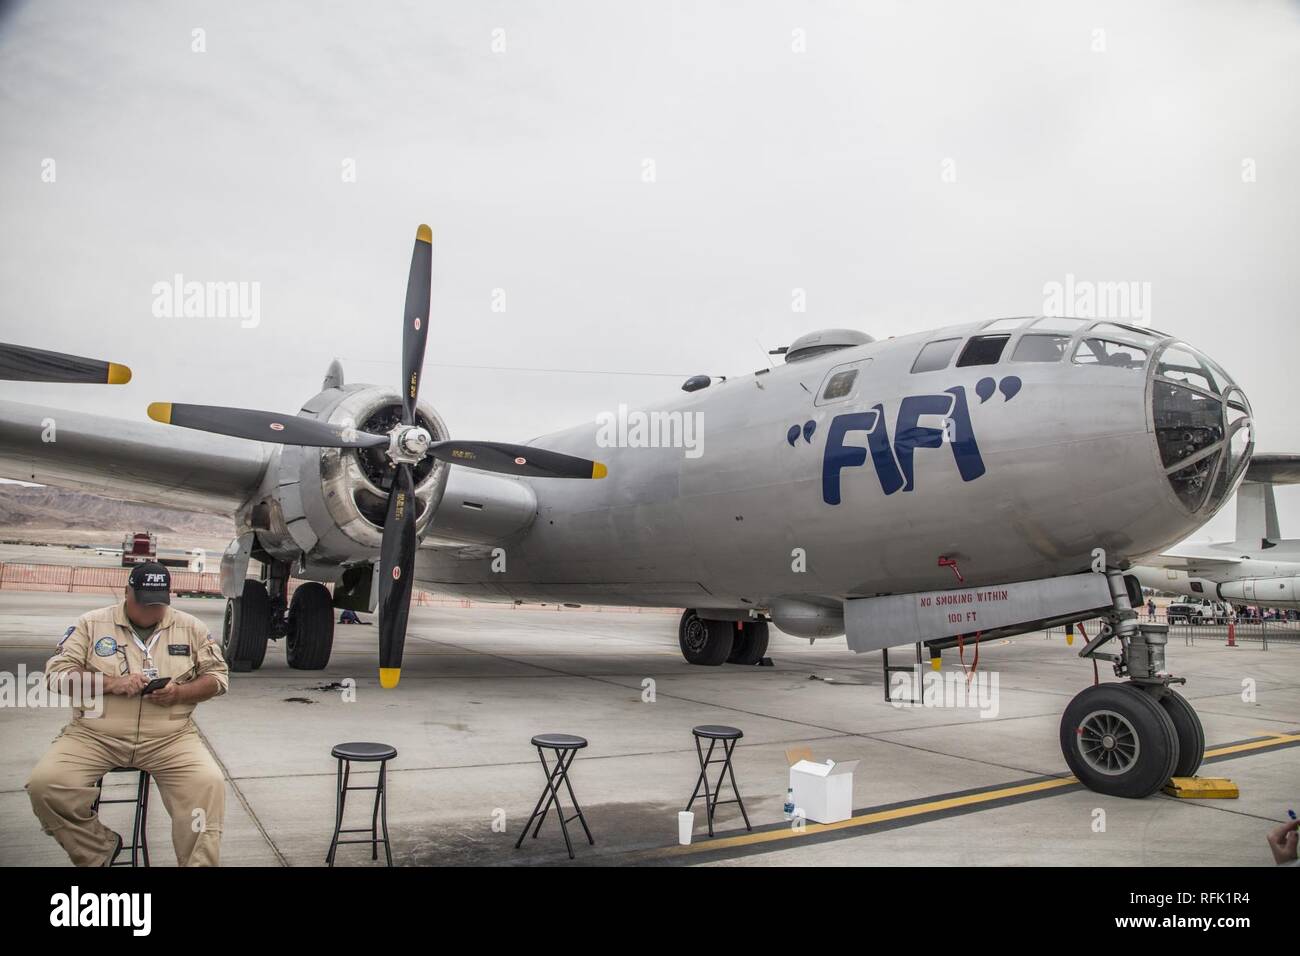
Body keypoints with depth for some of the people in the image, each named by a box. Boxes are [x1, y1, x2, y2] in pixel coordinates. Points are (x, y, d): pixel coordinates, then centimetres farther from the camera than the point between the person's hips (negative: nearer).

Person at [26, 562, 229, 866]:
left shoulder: (192, 627, 8)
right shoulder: (91, 623, 7)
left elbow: (218, 675, 10)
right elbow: (57, 674, 2)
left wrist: (180, 693, -9)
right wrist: (111, 683, -13)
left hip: (169, 736, -1)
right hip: (95, 735, 1)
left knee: (209, 784, -27)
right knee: (45, 784, -24)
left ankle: (199, 863, -12)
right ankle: (99, 852, -1)